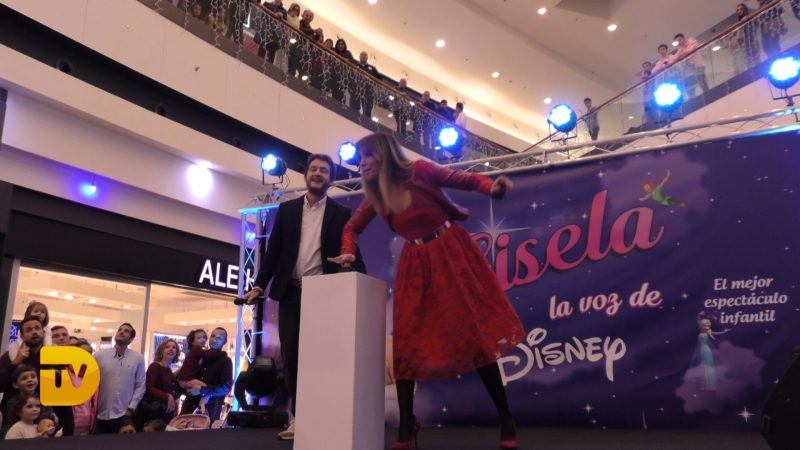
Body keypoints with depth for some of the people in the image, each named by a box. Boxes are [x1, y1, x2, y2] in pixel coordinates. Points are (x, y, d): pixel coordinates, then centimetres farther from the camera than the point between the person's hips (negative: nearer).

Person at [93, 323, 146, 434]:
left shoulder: (138, 358, 0)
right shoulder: (99, 355, 1)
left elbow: (140, 386, 0)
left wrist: (130, 408, -5)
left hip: (124, 415, -1)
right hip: (100, 415, 1)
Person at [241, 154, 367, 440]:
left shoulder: (341, 214, 6)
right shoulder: (287, 209, 12)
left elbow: (352, 253, 4)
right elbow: (273, 251, 11)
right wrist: (259, 285, 3)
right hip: (291, 293, 3)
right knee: (291, 356, 3)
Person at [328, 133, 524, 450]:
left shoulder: (419, 170, -5)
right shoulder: (375, 195, 9)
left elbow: (464, 180, -5)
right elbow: (352, 227, 20)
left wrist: (493, 188, -24)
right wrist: (349, 253, 1)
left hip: (450, 254, -5)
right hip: (415, 265, 5)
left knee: (476, 333, -3)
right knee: (406, 342, 0)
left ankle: (506, 420, 7)